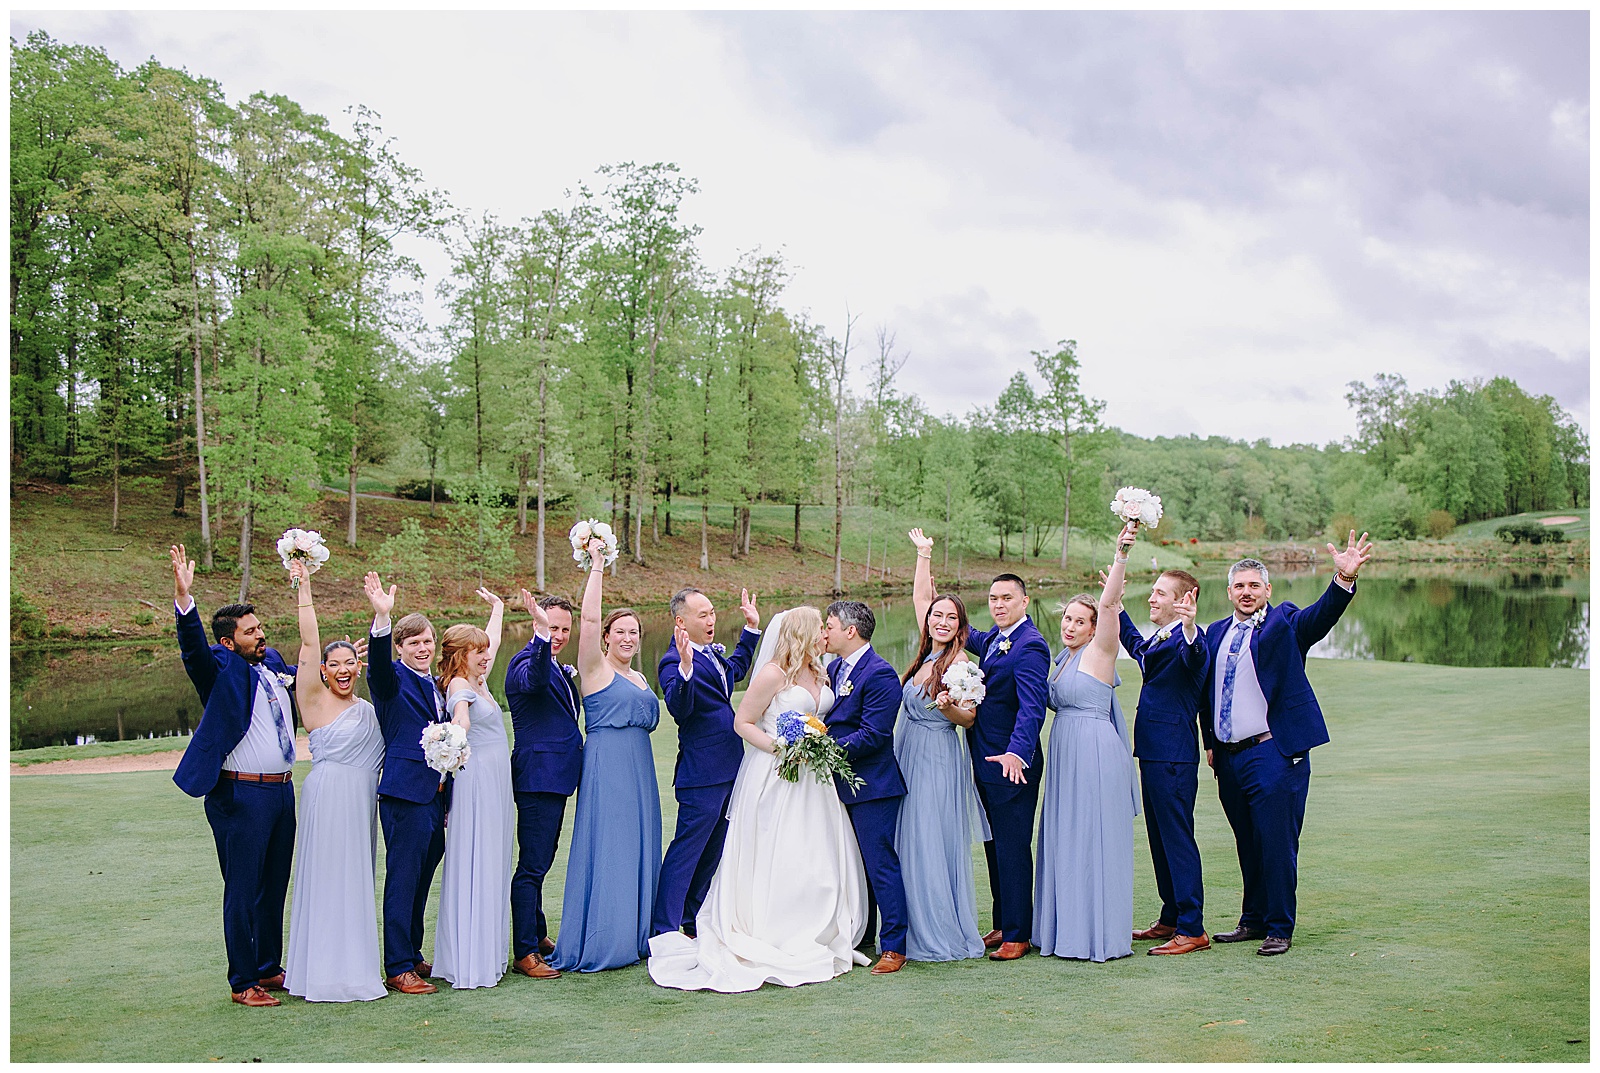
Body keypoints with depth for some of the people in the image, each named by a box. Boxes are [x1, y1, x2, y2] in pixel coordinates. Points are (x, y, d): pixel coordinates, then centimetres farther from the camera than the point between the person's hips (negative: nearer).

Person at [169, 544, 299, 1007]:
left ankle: (269, 969, 30)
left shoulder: (273, 662, 11)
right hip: (240, 795, -7)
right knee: (243, 891, 1)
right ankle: (242, 983, 11)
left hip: (282, 791, 7)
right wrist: (183, 597, -44)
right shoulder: (222, 669, -9)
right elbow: (193, 645, -29)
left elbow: (301, 675, 34)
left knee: (275, 887, 16)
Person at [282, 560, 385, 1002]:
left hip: (363, 800, 7)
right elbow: (308, 642, -12)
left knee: (358, 880, 11)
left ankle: (355, 962, 20)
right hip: (329, 795, -7)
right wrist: (304, 588, -17)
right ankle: (326, 969, 4)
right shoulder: (315, 699, -4)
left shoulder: (368, 709, 16)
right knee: (327, 879, -3)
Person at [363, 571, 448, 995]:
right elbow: (379, 663, -28)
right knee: (402, 881, -3)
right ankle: (398, 968, 3)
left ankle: (413, 956, 26)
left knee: (422, 881, 15)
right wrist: (381, 617, -45)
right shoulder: (393, 679, -5)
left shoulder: (435, 685, 17)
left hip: (436, 795, 7)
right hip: (406, 793, -7)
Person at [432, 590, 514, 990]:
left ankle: (487, 953, 18)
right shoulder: (459, 684, -10)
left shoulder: (479, 681, 14)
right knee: (472, 869, -7)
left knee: (493, 866, 11)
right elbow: (460, 712, -34)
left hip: (497, 783, 9)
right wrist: (458, 729, -54)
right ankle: (468, 963, -4)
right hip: (476, 779, -9)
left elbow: (493, 642, 31)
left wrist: (498, 608, 43)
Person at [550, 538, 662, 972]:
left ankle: (634, 935, 20)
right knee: (605, 850, -5)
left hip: (640, 769, 7)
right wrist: (596, 566, -17)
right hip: (605, 766, -7)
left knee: (639, 849, 10)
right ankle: (596, 944, 2)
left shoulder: (639, 678, 18)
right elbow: (589, 618, -17)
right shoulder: (595, 669, -3)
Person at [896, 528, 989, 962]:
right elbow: (920, 597, 15)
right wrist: (924, 554, 17)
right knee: (910, 843, 11)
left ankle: (944, 935, 8)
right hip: (910, 756, 8)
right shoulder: (929, 654, 6)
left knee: (932, 845, -3)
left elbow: (969, 718, -9)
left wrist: (948, 706, -28)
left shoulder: (959, 663, -13)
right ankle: (919, 929, 21)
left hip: (938, 760, -8)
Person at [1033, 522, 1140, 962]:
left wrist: (1121, 555, -32)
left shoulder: (1099, 652, -8)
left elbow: (1108, 605, -21)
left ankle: (1101, 934, 5)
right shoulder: (1063, 658, 15)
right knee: (1065, 839, 12)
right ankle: (1068, 929, 21)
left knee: (1094, 839, -3)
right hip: (1064, 751, 9)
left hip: (1095, 751, -9)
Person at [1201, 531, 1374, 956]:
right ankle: (1253, 920, 27)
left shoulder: (1283, 623, -1)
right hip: (1228, 757, 5)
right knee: (1247, 845, 15)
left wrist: (1344, 580, -39)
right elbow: (1207, 692, 19)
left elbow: (1320, 616, -21)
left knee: (1276, 843, -2)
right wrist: (1210, 742, 15)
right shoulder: (1217, 633, 14)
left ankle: (1278, 928, 10)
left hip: (1273, 753, -5)